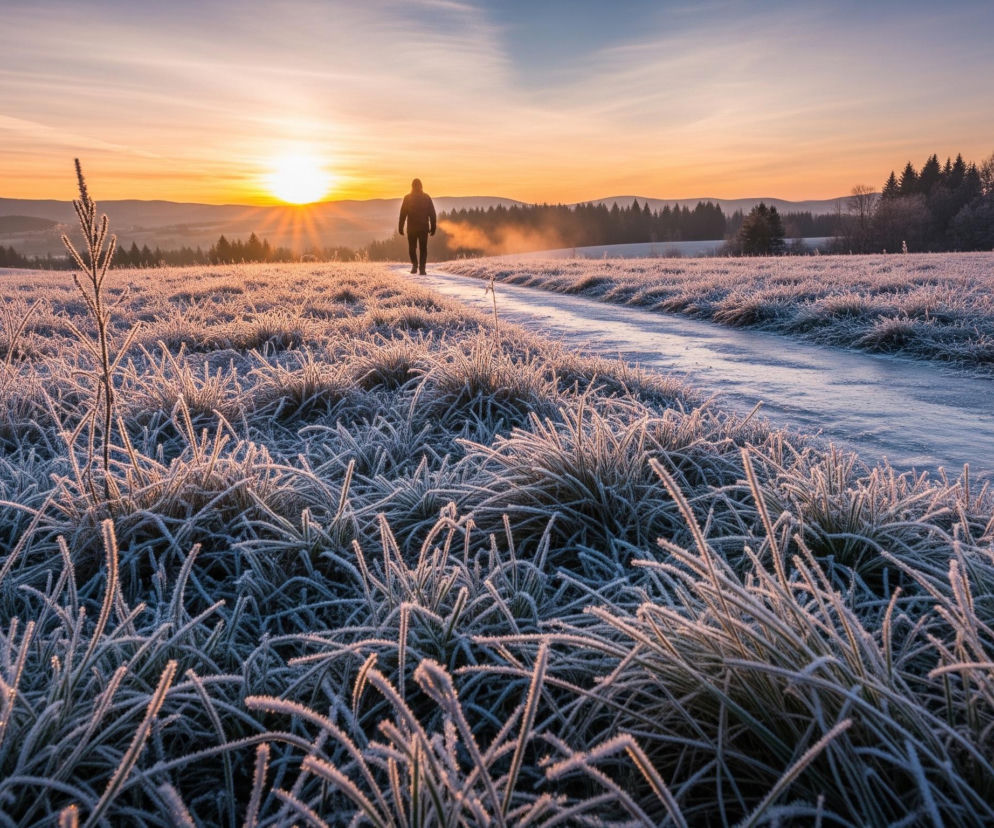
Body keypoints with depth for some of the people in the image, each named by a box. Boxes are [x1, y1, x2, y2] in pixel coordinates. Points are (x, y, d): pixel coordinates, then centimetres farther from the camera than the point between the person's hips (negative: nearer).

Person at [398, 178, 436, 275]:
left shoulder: (407, 198, -2)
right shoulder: (427, 197, 3)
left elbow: (403, 213, -3)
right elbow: (432, 213, 2)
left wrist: (401, 227, 1)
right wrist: (433, 227, 6)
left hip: (411, 228, -1)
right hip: (424, 227, 1)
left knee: (412, 248, 13)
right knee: (423, 248, 6)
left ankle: (415, 265, -4)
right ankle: (422, 268, -3)